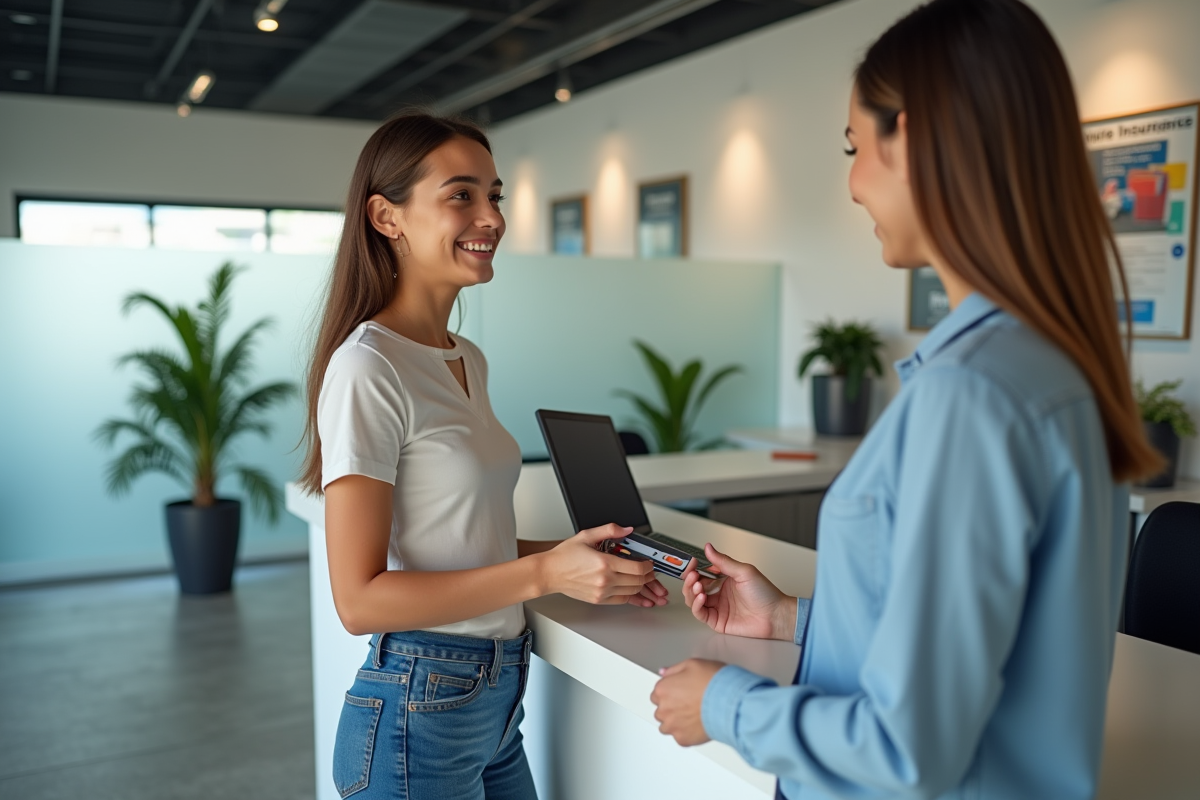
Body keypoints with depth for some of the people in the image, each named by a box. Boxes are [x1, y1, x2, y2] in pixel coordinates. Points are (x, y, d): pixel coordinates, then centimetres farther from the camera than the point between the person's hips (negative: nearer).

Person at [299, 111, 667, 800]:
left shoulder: (469, 360, 7)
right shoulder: (368, 368, -18)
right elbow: (360, 598, -20)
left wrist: (581, 557, 0)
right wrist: (544, 573, -23)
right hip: (419, 715, -7)